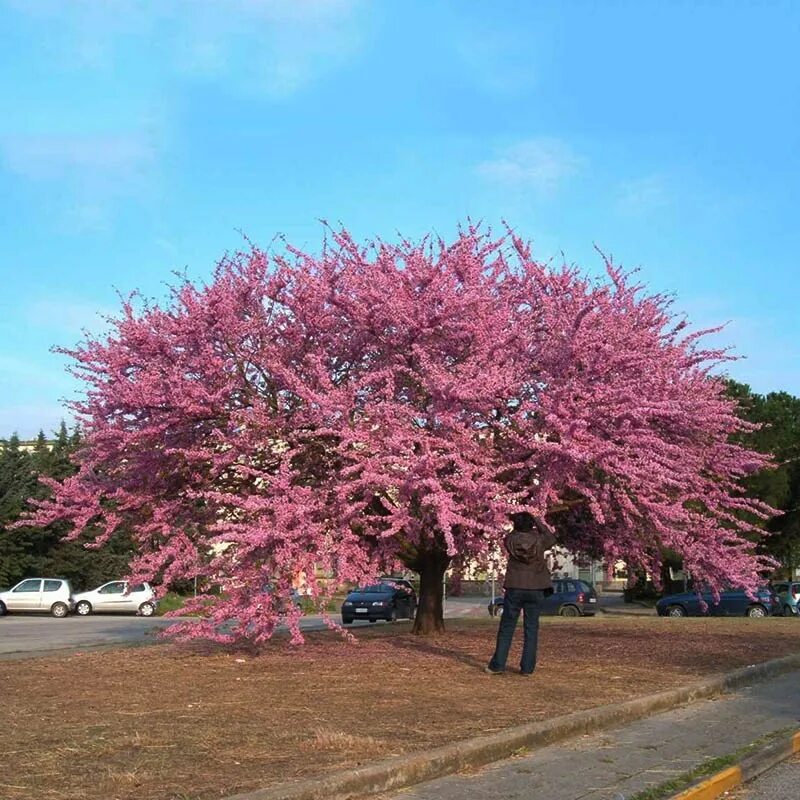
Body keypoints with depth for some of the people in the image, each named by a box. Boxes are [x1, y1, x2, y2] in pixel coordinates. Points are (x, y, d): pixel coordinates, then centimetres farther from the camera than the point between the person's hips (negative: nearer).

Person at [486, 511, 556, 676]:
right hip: (535, 590, 0)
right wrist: (538, 522, 24)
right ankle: (527, 667, 4)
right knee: (531, 629, 5)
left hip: (514, 589, 0)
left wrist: (519, 526, 20)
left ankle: (497, 665, 7)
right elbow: (551, 539, 18)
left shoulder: (511, 540, -5)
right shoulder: (539, 539, -4)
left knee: (506, 628, 6)